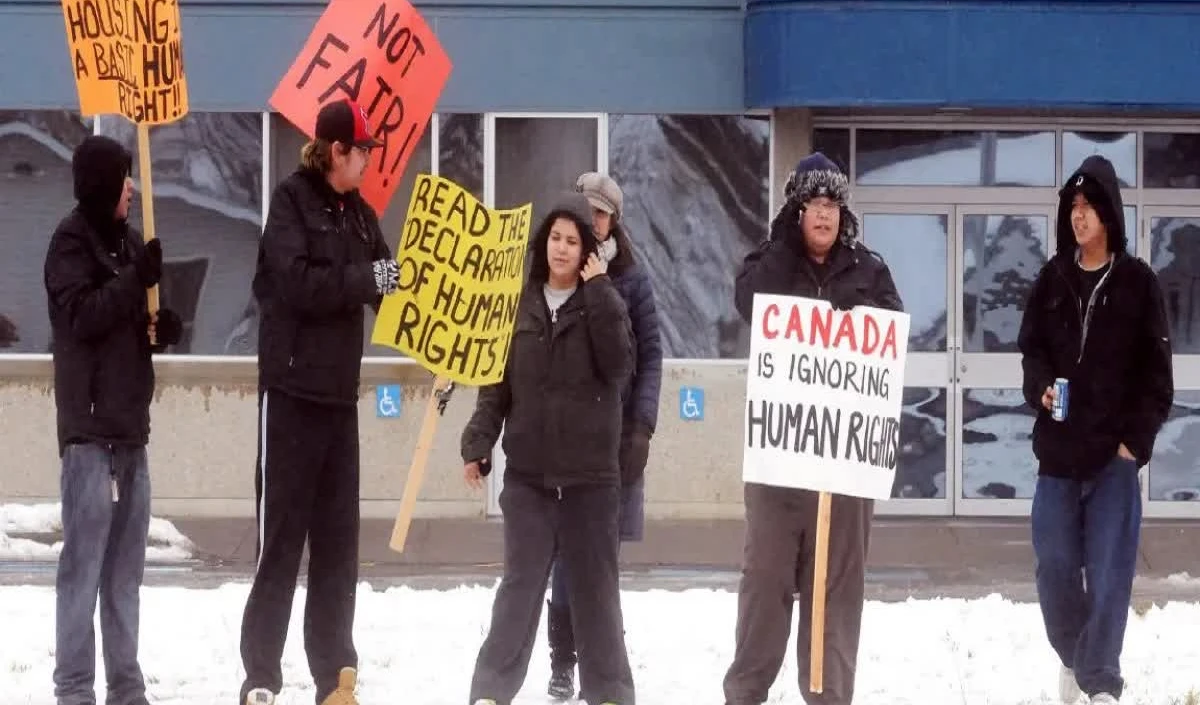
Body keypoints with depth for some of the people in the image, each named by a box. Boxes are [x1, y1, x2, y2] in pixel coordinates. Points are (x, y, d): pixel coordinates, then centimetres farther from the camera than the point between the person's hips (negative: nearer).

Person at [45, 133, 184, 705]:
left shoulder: (129, 240, 17)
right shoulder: (72, 239, -6)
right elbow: (81, 315, -16)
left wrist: (165, 327, 3)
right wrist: (137, 279, -23)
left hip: (130, 422, 8)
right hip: (90, 424, -8)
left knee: (125, 568, 10)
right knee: (84, 561, -9)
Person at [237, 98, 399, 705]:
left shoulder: (360, 213, 13)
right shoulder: (292, 200, -8)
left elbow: (385, 287, 15)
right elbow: (298, 283, -21)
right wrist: (366, 278, -21)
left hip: (340, 394, 7)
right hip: (291, 392, -7)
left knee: (338, 542, 8)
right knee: (281, 540, -6)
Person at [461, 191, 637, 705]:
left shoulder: (604, 303, 1)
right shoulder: (521, 304, 6)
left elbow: (618, 367, -15)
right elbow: (496, 382, 7)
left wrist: (598, 292, -16)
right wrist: (478, 443, -4)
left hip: (590, 472, -1)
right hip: (528, 470, 1)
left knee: (595, 585, 5)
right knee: (521, 583, -1)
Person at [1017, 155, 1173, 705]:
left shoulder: (1137, 282, -1)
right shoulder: (1052, 279, 8)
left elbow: (1155, 369, -1)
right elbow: (1030, 349, 13)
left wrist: (1137, 438, -9)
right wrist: (1041, 388, -9)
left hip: (1114, 451, -3)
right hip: (1057, 447, 3)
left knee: (1108, 571, -6)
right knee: (1055, 567, 3)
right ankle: (1073, 659, 26)